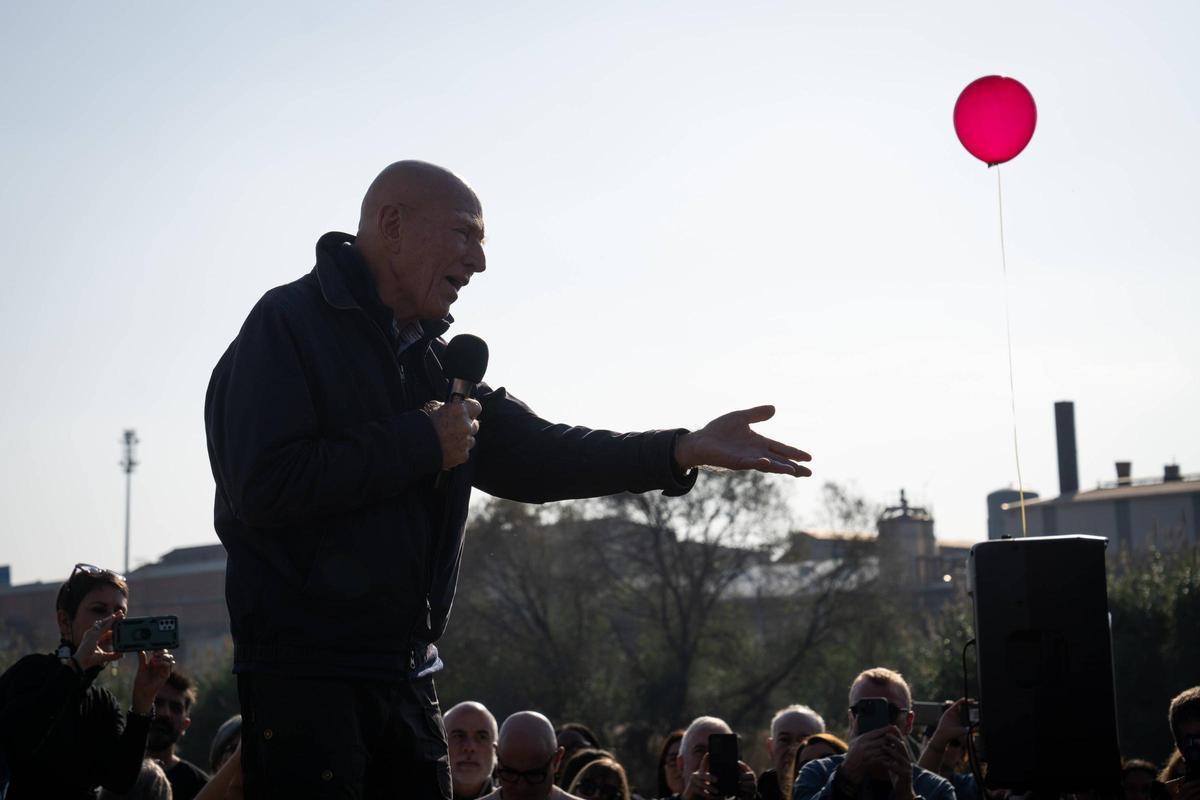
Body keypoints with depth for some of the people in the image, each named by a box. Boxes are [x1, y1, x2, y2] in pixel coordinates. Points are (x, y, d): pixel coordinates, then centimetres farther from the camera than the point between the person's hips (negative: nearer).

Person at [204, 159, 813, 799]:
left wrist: (682, 450, -3)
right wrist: (421, 442, -15)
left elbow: (530, 453, 9)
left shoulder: (432, 357, 18)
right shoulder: (290, 324, -9)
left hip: (405, 674, 8)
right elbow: (264, 487, -21)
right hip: (302, 669, -8)